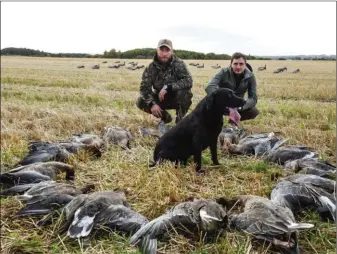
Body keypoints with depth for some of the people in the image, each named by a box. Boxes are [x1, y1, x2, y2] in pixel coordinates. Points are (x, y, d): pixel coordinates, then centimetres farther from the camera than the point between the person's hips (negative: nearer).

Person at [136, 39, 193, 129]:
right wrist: (152, 103, -30)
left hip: (177, 99, -3)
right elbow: (144, 87, -14)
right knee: (141, 102, -17)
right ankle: (165, 117, 7)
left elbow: (188, 81, -30)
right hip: (160, 99, 3)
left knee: (183, 91, -34)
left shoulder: (179, 64, -18)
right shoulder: (152, 67, -10)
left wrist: (168, 87, -38)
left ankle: (180, 119, -8)